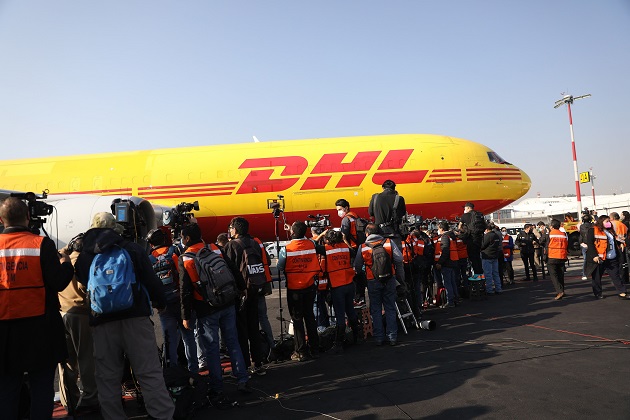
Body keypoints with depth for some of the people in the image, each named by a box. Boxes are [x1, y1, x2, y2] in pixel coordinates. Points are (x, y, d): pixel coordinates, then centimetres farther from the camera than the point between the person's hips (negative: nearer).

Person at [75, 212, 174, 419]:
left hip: (102, 323, 2)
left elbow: (83, 282, 19)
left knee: (107, 377, 11)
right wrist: (161, 302, 12)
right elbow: (151, 280, -3)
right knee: (150, 373, 0)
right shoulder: (132, 249, 0)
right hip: (135, 317, -2)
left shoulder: (84, 256, 8)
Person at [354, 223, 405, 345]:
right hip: (389, 280, 1)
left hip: (373, 282, -1)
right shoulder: (389, 243, -4)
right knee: (390, 309, 10)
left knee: (376, 310, 10)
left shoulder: (363, 248, -4)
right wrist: (401, 278, 5)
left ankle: (379, 338, 13)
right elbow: (399, 260, -6)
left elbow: (357, 267, 1)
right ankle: (392, 337, 13)